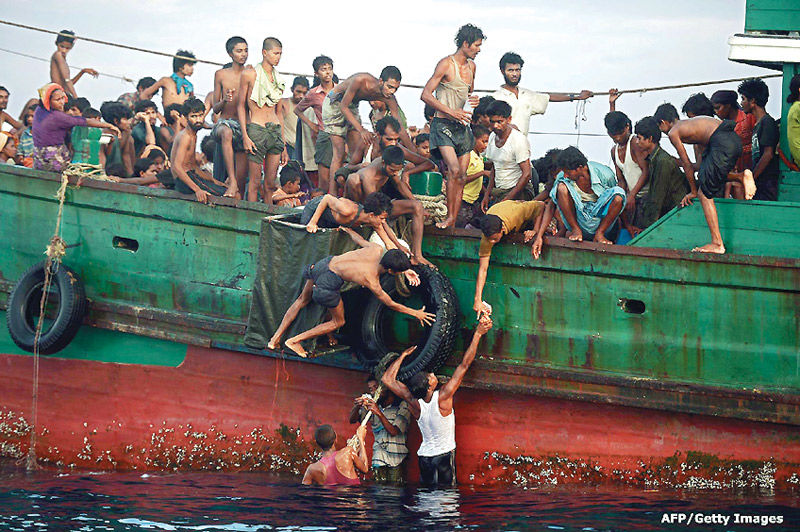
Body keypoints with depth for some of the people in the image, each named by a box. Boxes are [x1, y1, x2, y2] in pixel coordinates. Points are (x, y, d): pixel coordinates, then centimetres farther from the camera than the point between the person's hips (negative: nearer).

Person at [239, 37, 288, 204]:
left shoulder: (277, 79, 15)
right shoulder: (250, 75, 0)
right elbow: (241, 106, 0)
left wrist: (284, 146, 17)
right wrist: (245, 136, -9)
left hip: (275, 130, 5)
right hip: (256, 129, -5)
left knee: (271, 182, 4)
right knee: (255, 181, -5)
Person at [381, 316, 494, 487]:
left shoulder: (414, 403, -10)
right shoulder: (443, 397, -20)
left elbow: (387, 378, -2)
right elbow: (464, 365, -20)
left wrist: (404, 355, 3)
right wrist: (478, 334, -18)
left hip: (424, 455, 4)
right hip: (445, 454, -4)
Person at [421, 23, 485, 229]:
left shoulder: (471, 66, 14)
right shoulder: (446, 64, -10)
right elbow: (426, 95, -14)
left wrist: (474, 101, 8)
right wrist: (451, 112, -18)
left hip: (462, 126, 7)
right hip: (443, 125, -7)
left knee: (461, 176, 1)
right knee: (454, 170, -20)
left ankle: (454, 220, 4)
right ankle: (449, 218, -13)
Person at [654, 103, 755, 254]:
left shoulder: (673, 132, 9)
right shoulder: (689, 124, 33)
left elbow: (687, 164, 10)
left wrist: (693, 191, 20)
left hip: (722, 142, -9)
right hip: (734, 138, 9)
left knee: (705, 193, -2)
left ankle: (717, 244, -8)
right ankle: (741, 176, 8)